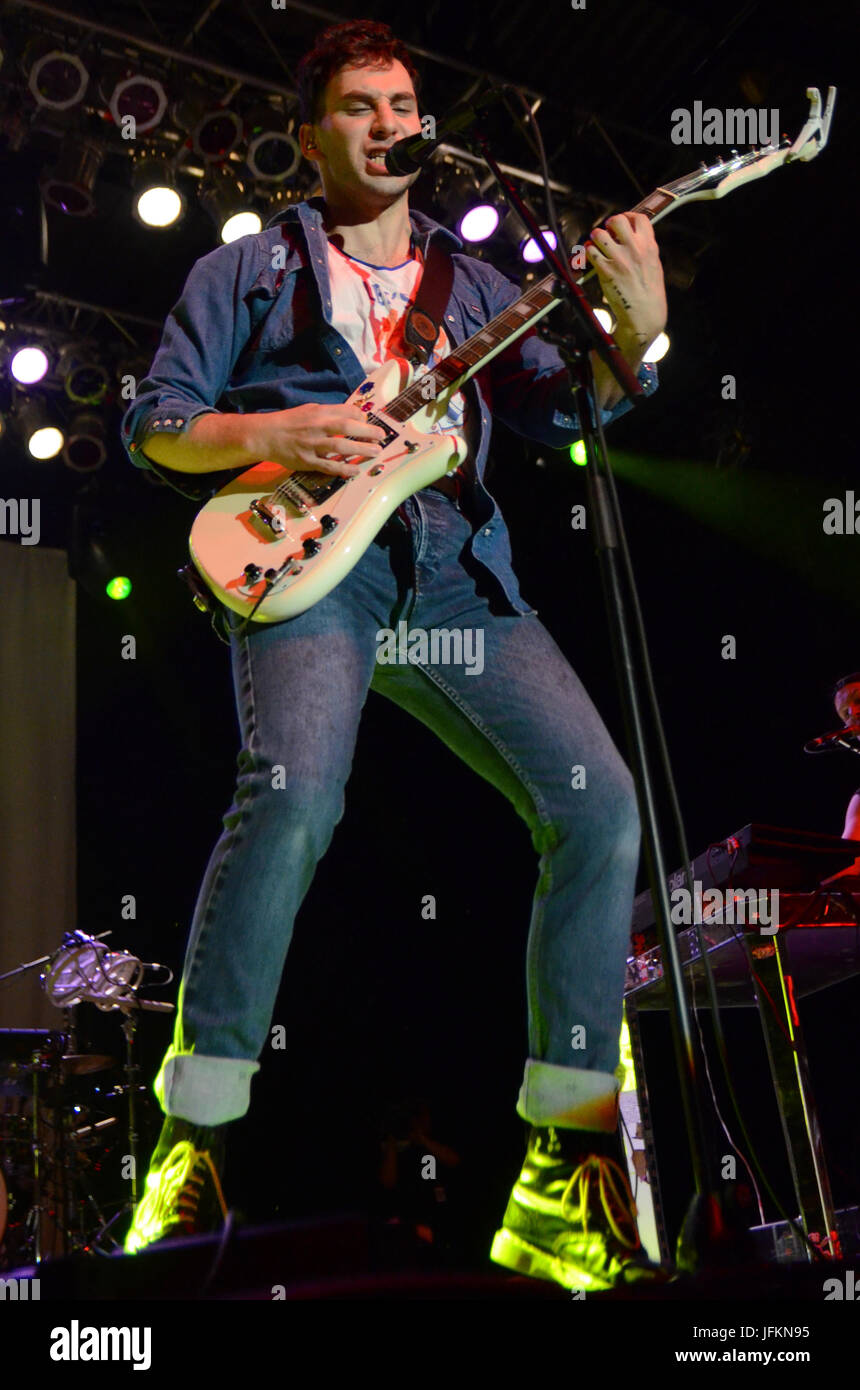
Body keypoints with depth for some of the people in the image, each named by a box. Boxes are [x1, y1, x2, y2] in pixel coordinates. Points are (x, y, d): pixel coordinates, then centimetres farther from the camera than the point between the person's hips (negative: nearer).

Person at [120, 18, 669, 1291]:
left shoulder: (471, 280, 26)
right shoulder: (246, 270, 18)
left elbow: (555, 414, 12)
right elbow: (152, 422, 12)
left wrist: (636, 333, -7)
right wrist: (271, 433, -7)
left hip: (459, 573, 4)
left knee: (599, 805, -15)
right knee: (294, 795, -32)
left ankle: (565, 1179, -5)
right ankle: (194, 1143, -16)